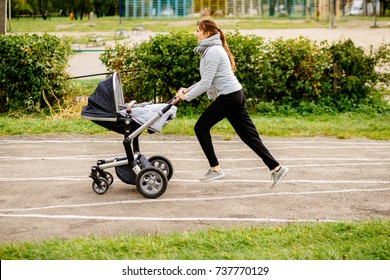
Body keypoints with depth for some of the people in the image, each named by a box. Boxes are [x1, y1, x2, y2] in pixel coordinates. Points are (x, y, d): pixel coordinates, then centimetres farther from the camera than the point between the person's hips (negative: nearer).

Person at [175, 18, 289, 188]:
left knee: (201, 127, 2)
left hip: (228, 96, -10)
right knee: (248, 134, 7)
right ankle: (276, 168, 5)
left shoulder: (213, 51, -13)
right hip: (235, 95, 10)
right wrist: (188, 89, 14)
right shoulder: (210, 49, 18)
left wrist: (187, 96, -10)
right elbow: (207, 80, 22)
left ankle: (215, 169, 6)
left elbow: (206, 83, -18)